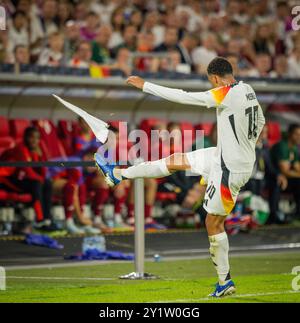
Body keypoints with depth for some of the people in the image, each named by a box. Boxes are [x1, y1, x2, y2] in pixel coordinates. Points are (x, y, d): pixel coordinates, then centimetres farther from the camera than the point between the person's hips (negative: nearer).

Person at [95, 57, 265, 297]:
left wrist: (145, 86, -14)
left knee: (214, 222, 2)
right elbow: (260, 121, 19)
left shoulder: (227, 94, -23)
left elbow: (184, 97, -21)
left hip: (230, 169, -9)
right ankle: (119, 174, 27)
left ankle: (225, 282, 11)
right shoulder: (247, 90, 2)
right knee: (175, 161, 15)